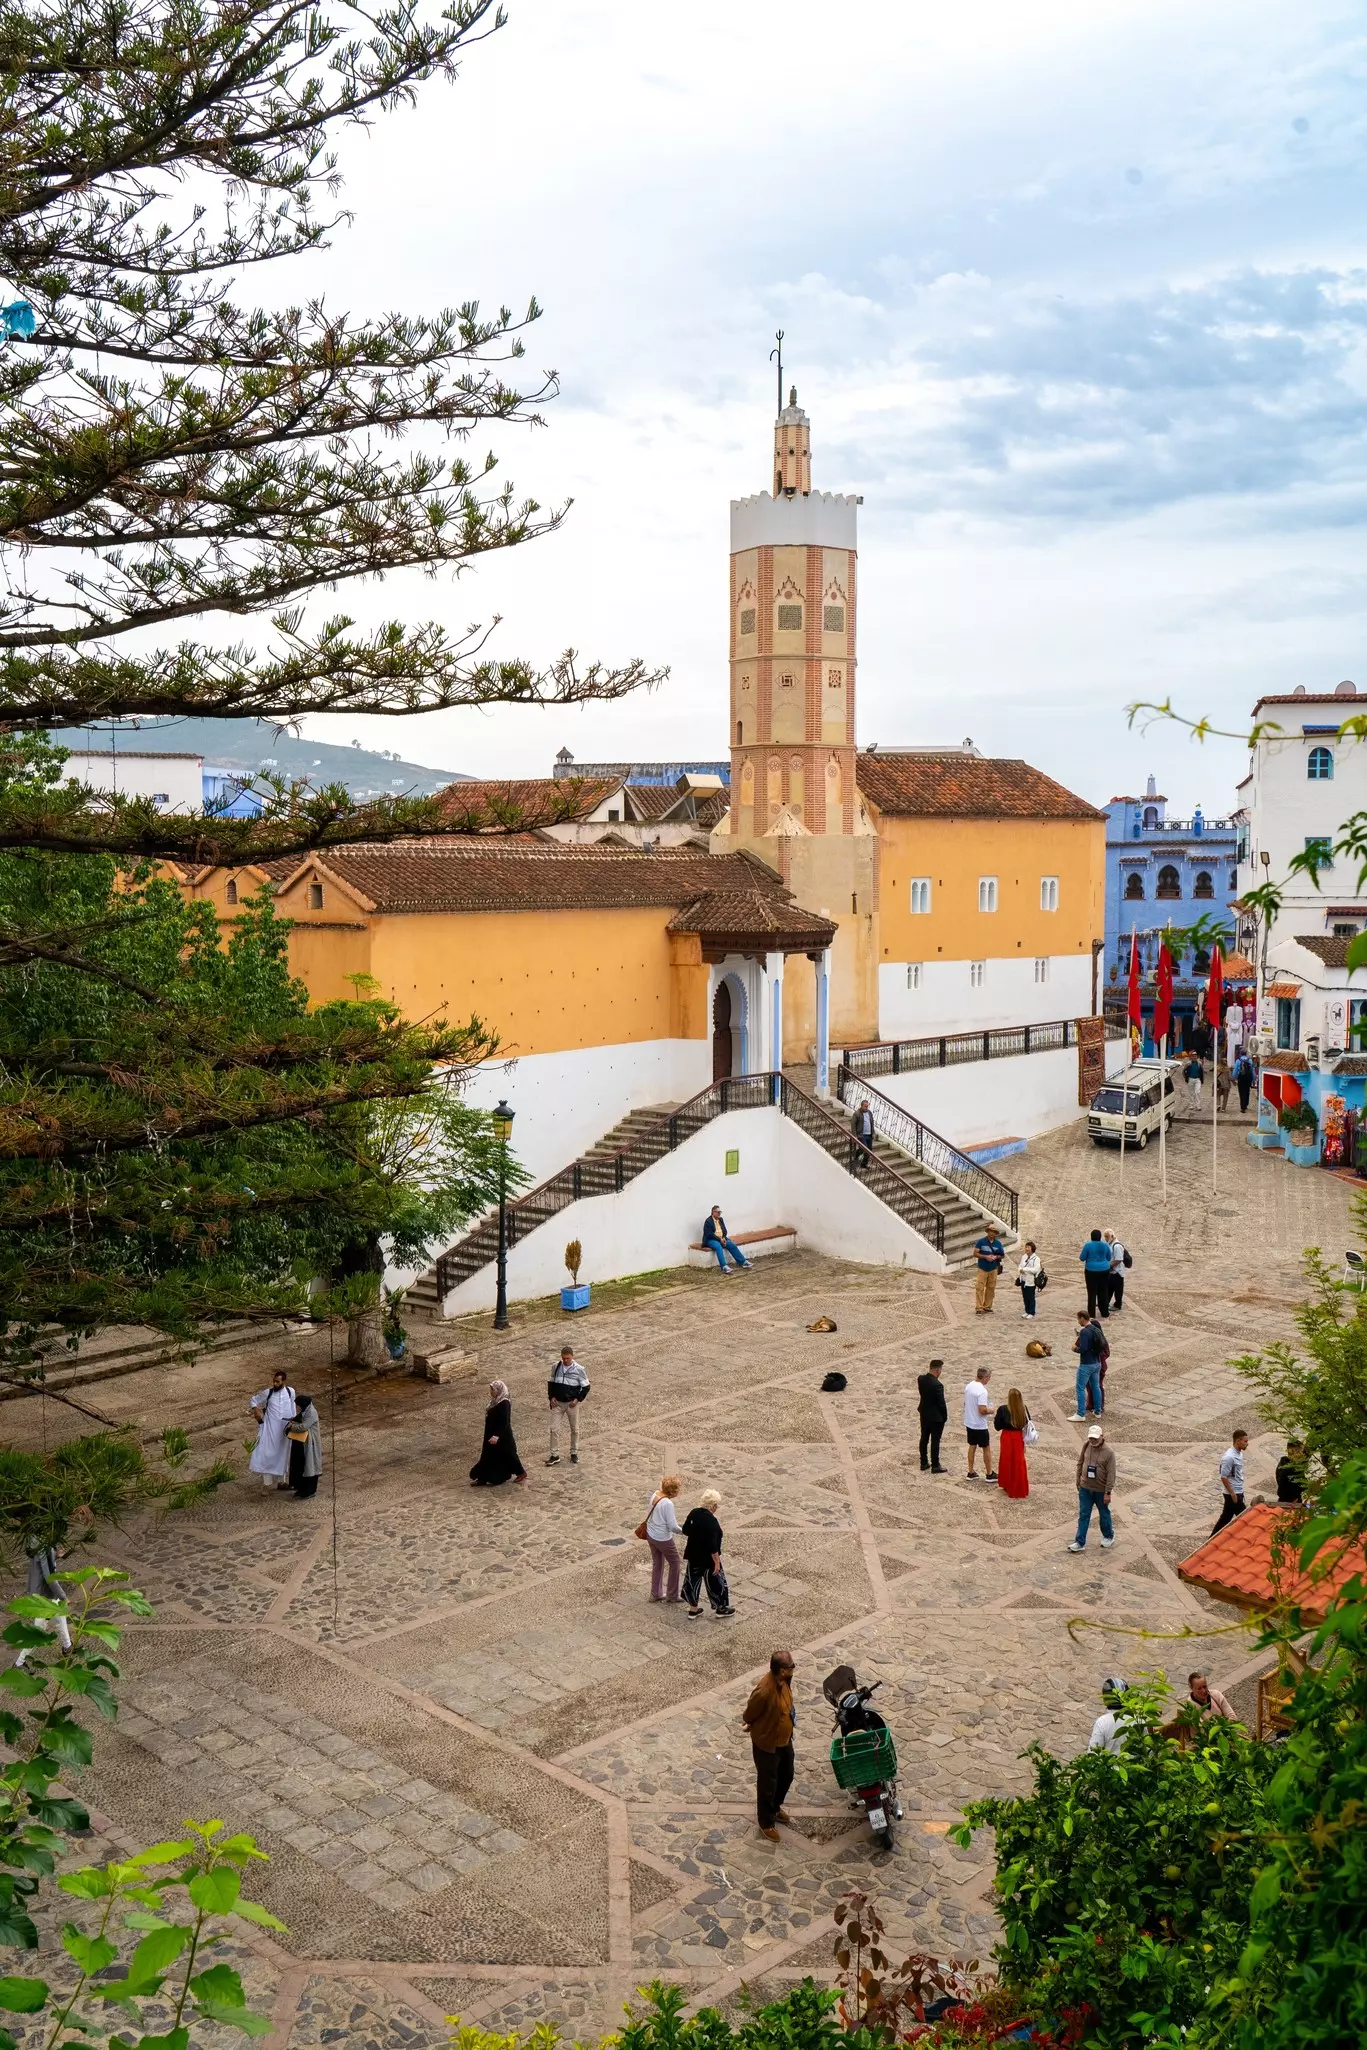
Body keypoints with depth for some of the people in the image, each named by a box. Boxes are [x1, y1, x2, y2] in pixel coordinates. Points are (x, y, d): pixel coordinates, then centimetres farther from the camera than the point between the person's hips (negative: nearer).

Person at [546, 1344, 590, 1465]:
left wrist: (578, 1399, -13)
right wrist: (551, 1397, -2)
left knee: (574, 1429, 11)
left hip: (572, 1403, -2)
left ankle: (574, 1453, 27)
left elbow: (586, 1387, -4)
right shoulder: (556, 1367, -4)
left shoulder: (578, 1370, -12)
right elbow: (551, 1383, 9)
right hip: (557, 1403, 2)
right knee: (554, 1428, -2)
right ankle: (555, 1456, 5)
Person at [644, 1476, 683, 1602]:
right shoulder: (668, 1504, -28)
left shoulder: (655, 1495, -6)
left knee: (657, 1564, 22)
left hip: (651, 1535, 7)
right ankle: (672, 1595, 23)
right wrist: (684, 1532, -7)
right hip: (663, 1539, -7)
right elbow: (673, 1527, -24)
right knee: (674, 1563, 13)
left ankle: (656, 1594, 33)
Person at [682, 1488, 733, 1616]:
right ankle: (721, 1608, 28)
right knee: (715, 1581, 12)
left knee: (693, 1579, 19)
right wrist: (717, 1562, -18)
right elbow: (713, 1545, -26)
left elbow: (685, 1531, 8)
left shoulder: (693, 1513, -5)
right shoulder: (711, 1521, -27)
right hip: (707, 1559, -7)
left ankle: (693, 1608, 31)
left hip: (692, 1556, 7)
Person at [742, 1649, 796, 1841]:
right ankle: (766, 1822, 37)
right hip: (767, 1744, -8)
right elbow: (750, 1714, -19)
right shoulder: (765, 1692, -38)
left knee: (786, 1776, 26)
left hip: (784, 1739, 8)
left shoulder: (784, 1680, -13)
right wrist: (747, 1724, 1)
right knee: (768, 1784, 14)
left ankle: (775, 1807, 52)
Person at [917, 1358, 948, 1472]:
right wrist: (945, 1416, -4)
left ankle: (924, 1463, 27)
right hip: (936, 1417, -7)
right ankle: (935, 1466, 11)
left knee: (924, 1439, 17)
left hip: (924, 1415, 7)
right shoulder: (937, 1385, -27)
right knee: (935, 1441, 3)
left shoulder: (921, 1379, -7)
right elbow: (941, 1403, -19)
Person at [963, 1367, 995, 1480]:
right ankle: (989, 1474, 18)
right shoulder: (982, 1391, -25)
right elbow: (982, 1410, -28)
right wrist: (990, 1411, -9)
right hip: (980, 1426, -7)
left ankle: (971, 1473, 23)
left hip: (969, 1423, 7)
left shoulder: (969, 1386, 1)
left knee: (972, 1446, 18)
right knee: (987, 1449, 8)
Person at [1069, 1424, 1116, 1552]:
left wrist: (1108, 1492, -17)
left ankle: (1109, 1536, 40)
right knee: (1083, 1515, 7)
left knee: (1104, 1515, 17)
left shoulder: (1108, 1452, -20)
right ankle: (1080, 1542, 13)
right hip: (1085, 1488, 4)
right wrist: (1078, 1481, 12)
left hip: (1100, 1490, -4)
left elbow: (1111, 1474, -17)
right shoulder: (1086, 1446, -6)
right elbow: (1080, 1463, 7)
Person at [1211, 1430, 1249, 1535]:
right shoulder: (1229, 1457, -22)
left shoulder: (1239, 1454, 7)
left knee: (1226, 1517, 14)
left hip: (1238, 1492, 9)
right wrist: (1232, 1494, -18)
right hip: (1233, 1493, -9)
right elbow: (1224, 1477, -21)